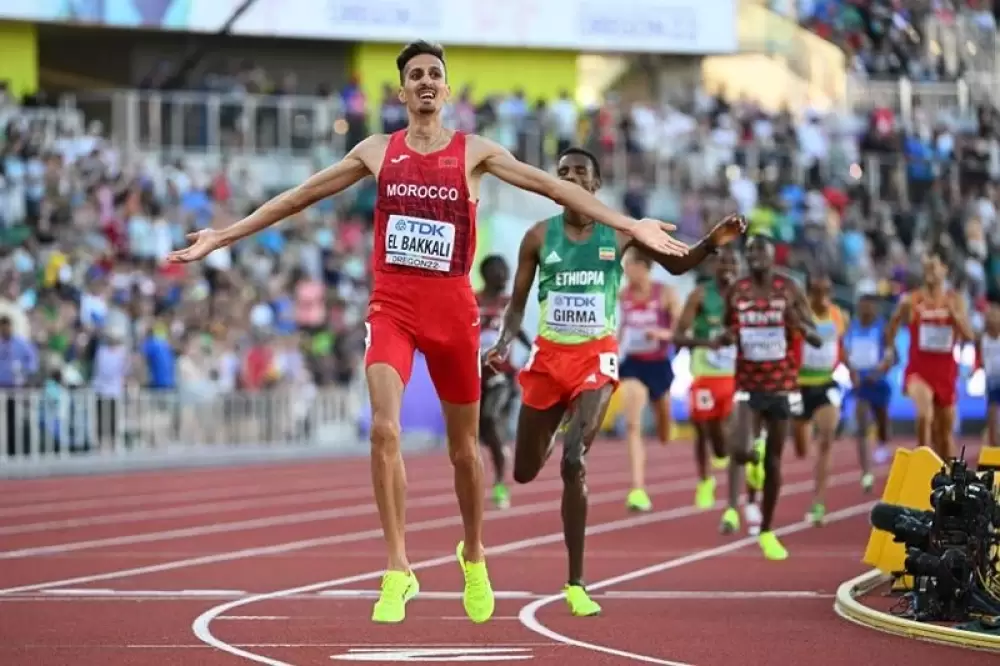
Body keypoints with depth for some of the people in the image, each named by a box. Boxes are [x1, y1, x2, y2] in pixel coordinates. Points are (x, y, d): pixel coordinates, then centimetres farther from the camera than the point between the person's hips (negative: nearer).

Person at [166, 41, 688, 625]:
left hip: (454, 308, 0)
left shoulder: (473, 152, 2)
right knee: (384, 431, -20)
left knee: (464, 445, 11)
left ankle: (474, 556, 36)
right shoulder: (377, 151, 6)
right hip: (392, 308, 0)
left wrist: (629, 225, -12)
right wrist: (225, 235, 10)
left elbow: (550, 185, -5)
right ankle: (398, 571, -13)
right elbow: (300, 196, 11)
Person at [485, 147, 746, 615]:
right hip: (548, 356, 2)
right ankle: (547, 445, 54)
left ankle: (577, 584, -15)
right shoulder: (540, 236, 1)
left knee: (574, 461, -21)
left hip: (596, 358, -2)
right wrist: (504, 343, -13)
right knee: (525, 472, 10)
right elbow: (517, 303, 6)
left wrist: (712, 243, -10)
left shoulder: (620, 232, 0)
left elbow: (676, 264, 9)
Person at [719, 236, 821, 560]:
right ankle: (755, 454, 21)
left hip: (782, 384, 0)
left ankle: (767, 532, 19)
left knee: (774, 460, 5)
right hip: (747, 383, 0)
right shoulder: (735, 292, -1)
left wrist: (801, 325, -24)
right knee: (740, 451, -19)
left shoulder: (789, 290, -5)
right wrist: (725, 337, -9)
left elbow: (817, 340, -3)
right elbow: (728, 332, 15)